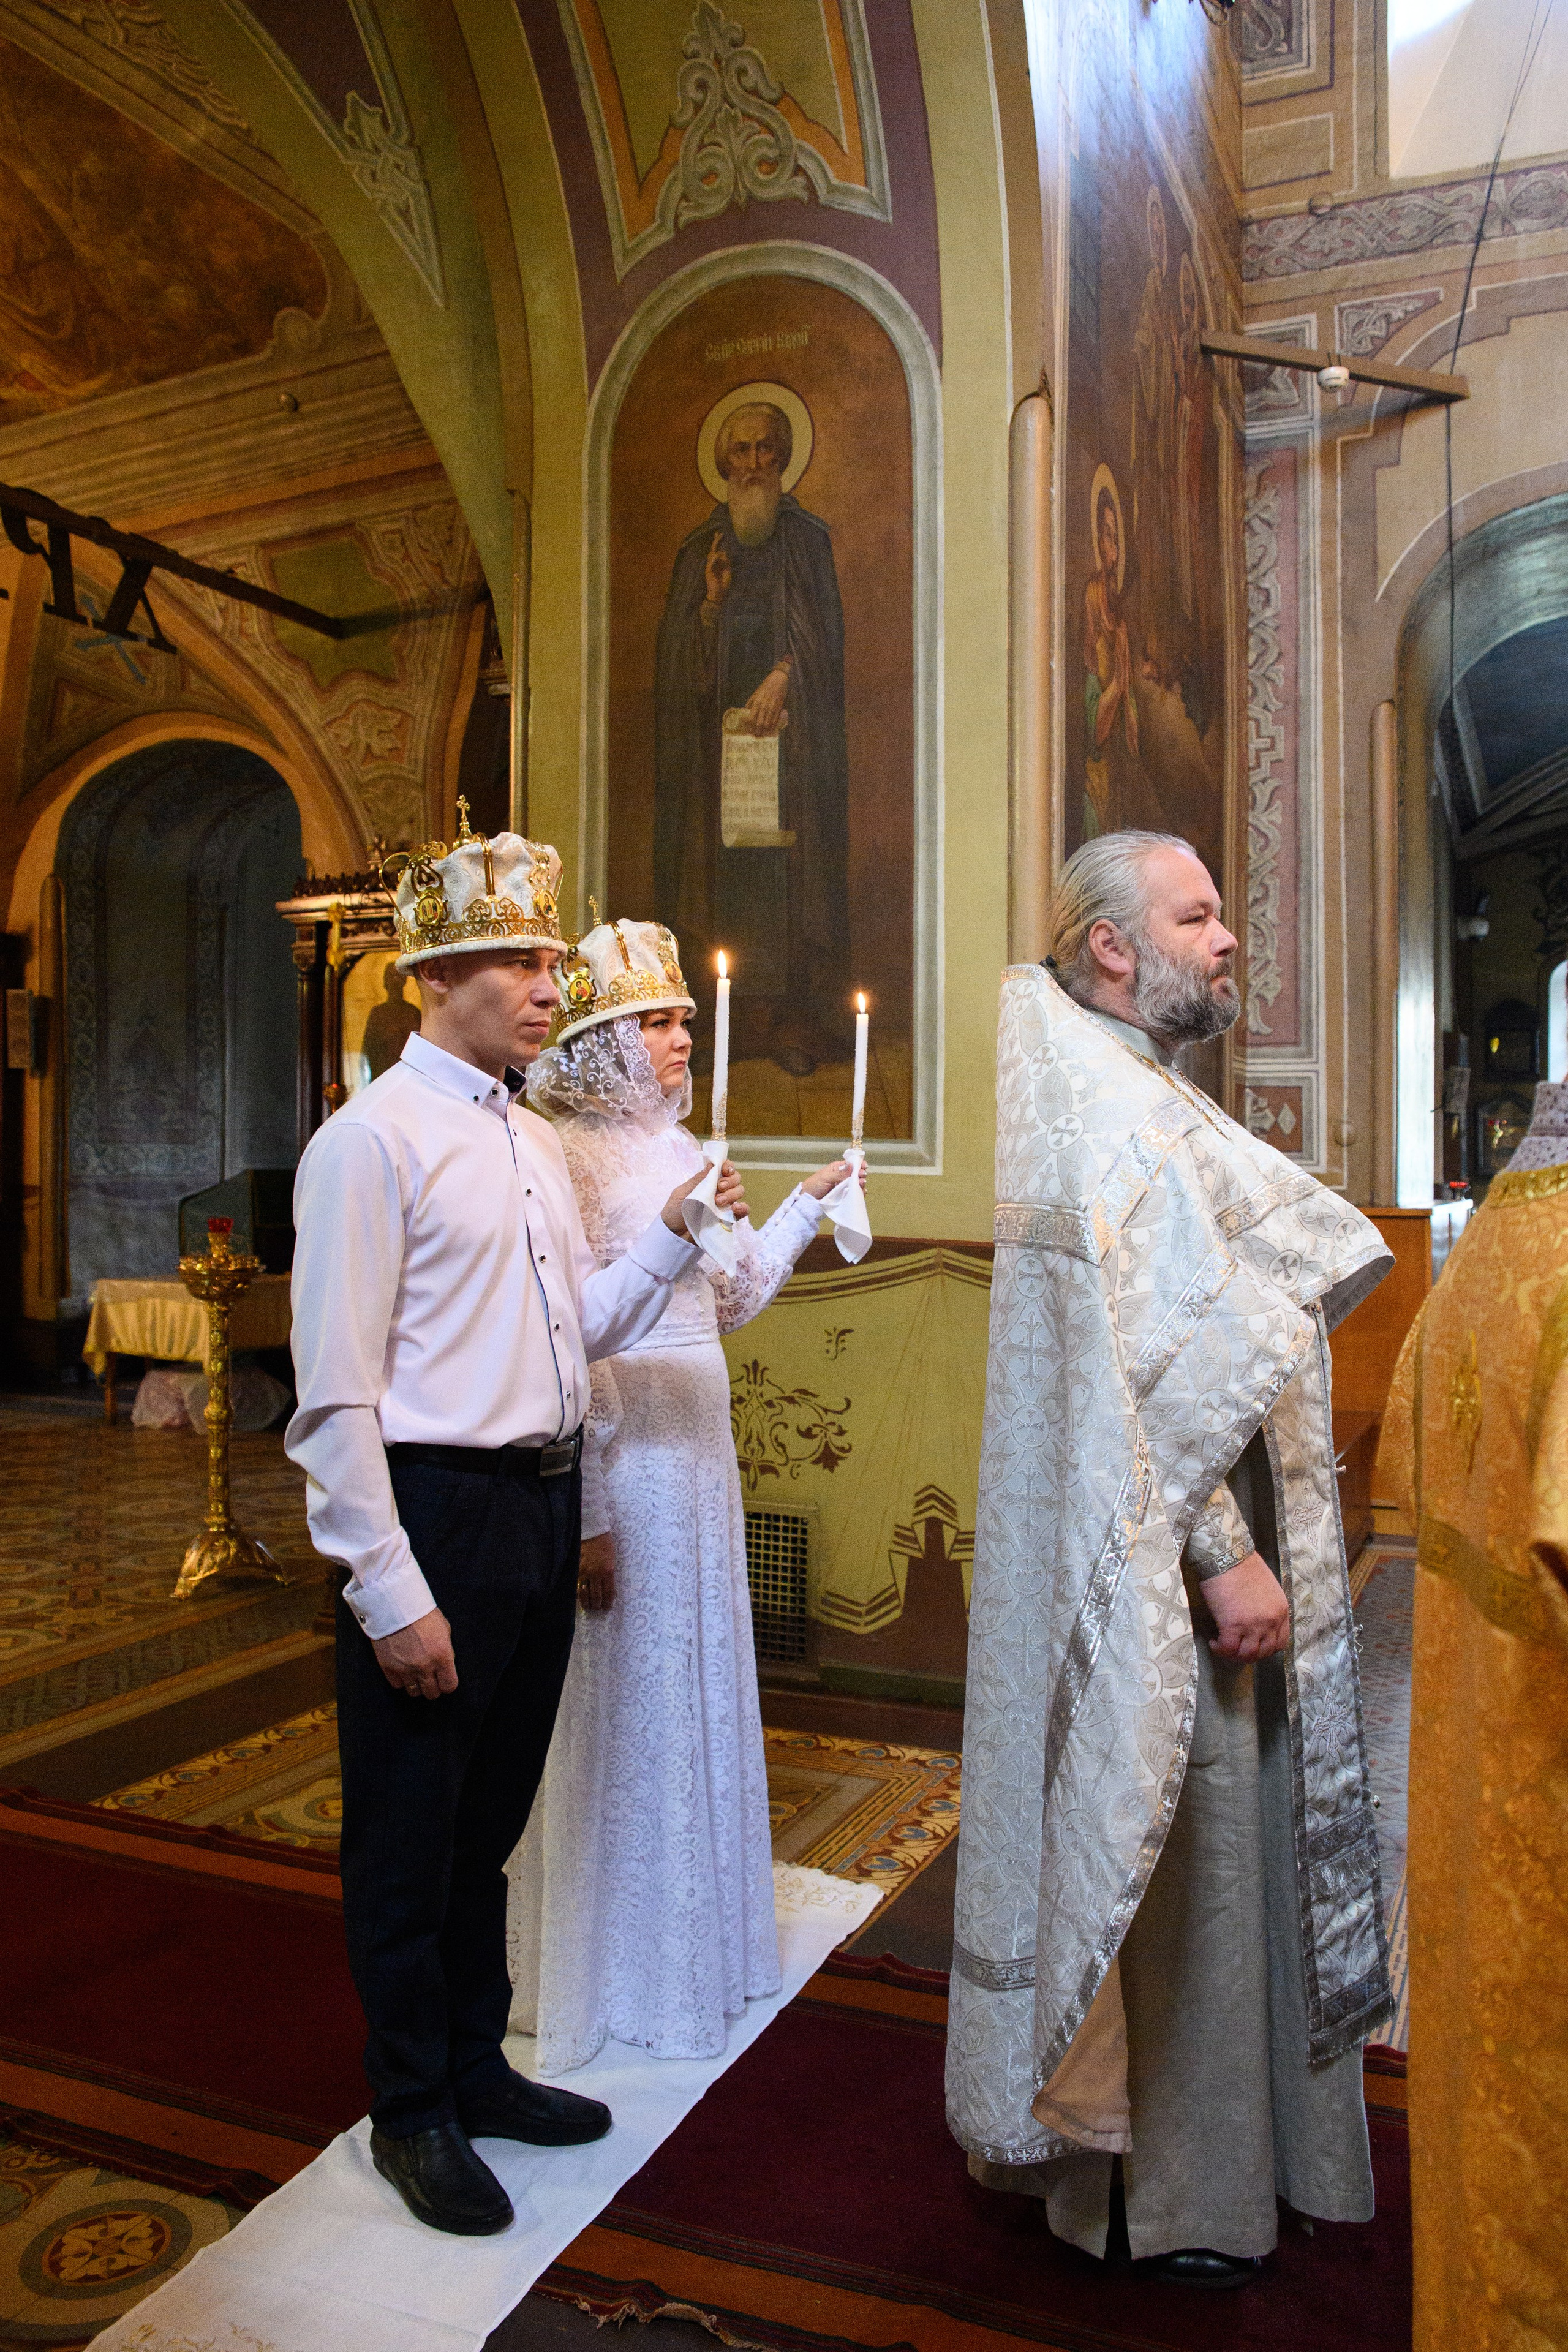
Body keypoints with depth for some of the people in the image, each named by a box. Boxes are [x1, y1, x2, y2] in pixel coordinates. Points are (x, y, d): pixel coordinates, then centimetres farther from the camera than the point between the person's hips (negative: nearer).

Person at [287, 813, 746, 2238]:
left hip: (541, 1506, 8)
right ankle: (412, 2111, 31)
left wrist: (674, 1236, 0)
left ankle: (476, 2068, 40)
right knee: (410, 1837, 10)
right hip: (434, 1513, -7)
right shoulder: (375, 1140, -13)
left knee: (490, 1822, 21)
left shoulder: (535, 1142, 12)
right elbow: (336, 1396, -16)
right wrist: (392, 1594, -18)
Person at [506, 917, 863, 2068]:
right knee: (627, 1687, 4)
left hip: (700, 1444, 8)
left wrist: (805, 1205, 13)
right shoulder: (570, 1156, -13)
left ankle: (697, 1931, 37)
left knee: (697, 1672, 18)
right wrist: (589, 1506, -20)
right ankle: (617, 1968, 24)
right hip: (619, 1449, -8)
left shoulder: (679, 1150, 12)